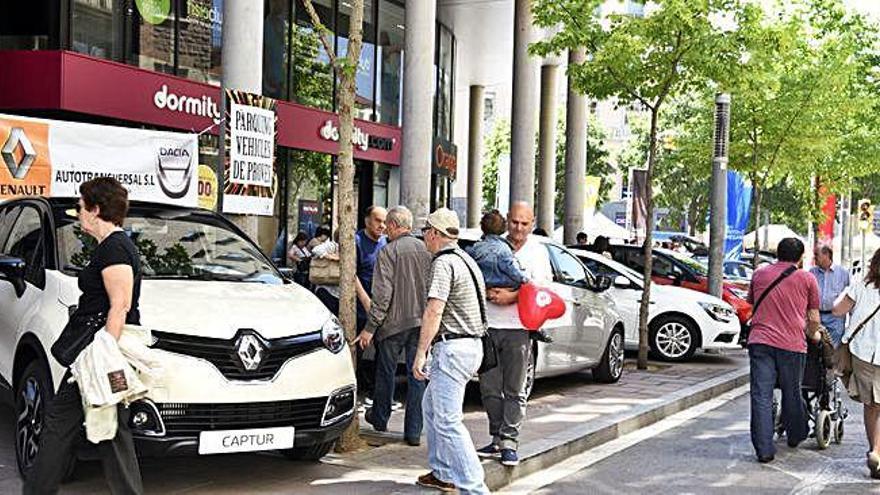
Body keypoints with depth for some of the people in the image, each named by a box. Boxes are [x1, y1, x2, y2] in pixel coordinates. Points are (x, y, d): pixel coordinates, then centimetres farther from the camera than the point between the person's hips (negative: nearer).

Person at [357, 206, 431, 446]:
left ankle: (380, 419, 31)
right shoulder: (426, 250, 4)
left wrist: (370, 327, -11)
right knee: (417, 376, 5)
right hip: (421, 322, 4)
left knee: (386, 372, 14)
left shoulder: (388, 252, -11)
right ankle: (414, 431, 5)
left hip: (394, 321, -4)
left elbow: (382, 295, -15)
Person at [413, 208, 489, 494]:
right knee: (431, 406, 22)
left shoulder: (443, 263, -14)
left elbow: (434, 312, -22)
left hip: (452, 348, -10)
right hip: (471, 345, 10)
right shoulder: (466, 259, 18)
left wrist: (420, 354, -20)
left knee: (447, 421, -11)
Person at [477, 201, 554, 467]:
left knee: (514, 390, -1)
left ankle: (509, 442, 2)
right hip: (488, 325, 3)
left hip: (518, 328, -3)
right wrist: (488, 292, -13)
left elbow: (541, 288, -7)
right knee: (489, 387, 6)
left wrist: (511, 296, -18)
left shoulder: (537, 251, 4)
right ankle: (497, 439, 17)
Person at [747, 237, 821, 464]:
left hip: (760, 341, 1)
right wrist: (813, 334, 28)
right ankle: (795, 437, 34)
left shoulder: (759, 274, 12)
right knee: (792, 393, 16)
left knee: (761, 396, -2)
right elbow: (813, 319, 7)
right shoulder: (807, 279, 5)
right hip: (792, 344, -1)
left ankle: (764, 449, -6)